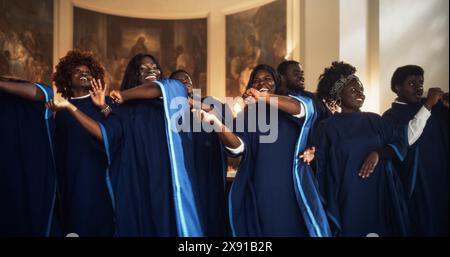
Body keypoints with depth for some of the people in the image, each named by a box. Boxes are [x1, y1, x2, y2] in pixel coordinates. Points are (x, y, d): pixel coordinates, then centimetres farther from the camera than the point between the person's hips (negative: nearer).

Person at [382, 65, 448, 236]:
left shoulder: (436, 106, 10)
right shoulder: (391, 116, -3)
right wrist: (427, 106, -20)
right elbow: (405, 139, -22)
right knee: (423, 227, 3)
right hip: (416, 186, -4)